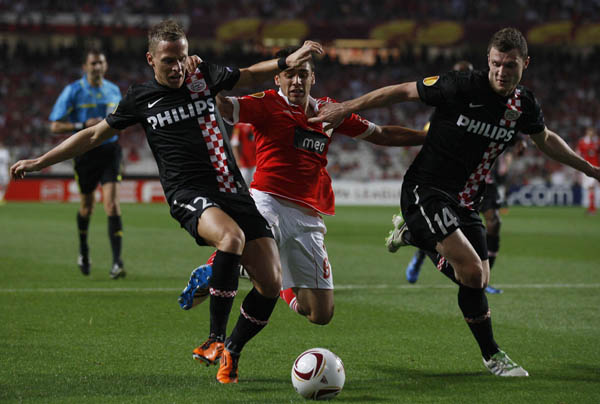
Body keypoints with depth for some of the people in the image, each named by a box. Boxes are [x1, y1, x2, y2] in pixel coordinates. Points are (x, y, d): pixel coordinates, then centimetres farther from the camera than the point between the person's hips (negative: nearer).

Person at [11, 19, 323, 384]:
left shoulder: (204, 75, 10)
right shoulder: (141, 98, 7)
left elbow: (250, 76, 25)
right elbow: (95, 135, 17)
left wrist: (288, 61, 6)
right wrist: (39, 162, 18)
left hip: (233, 190, 4)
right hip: (189, 193, -4)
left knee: (271, 282, -7)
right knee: (232, 237, -37)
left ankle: (232, 352, 15)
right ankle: (215, 339, -26)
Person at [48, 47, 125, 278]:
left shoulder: (113, 90, 8)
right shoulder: (73, 91, -5)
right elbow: (55, 126, -7)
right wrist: (83, 126, -20)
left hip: (110, 151, 1)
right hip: (85, 153, -1)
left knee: (112, 203, -14)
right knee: (86, 207, 12)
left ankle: (117, 262, -19)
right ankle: (83, 251, 41)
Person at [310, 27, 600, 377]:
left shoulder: (525, 105, 1)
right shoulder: (461, 86, -18)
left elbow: (545, 139, 23)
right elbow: (402, 92, -9)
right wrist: (346, 108, -9)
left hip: (465, 202, 7)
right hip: (427, 189, -7)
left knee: (477, 281, 5)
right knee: (472, 271, -21)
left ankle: (414, 233, 31)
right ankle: (492, 355, 2)